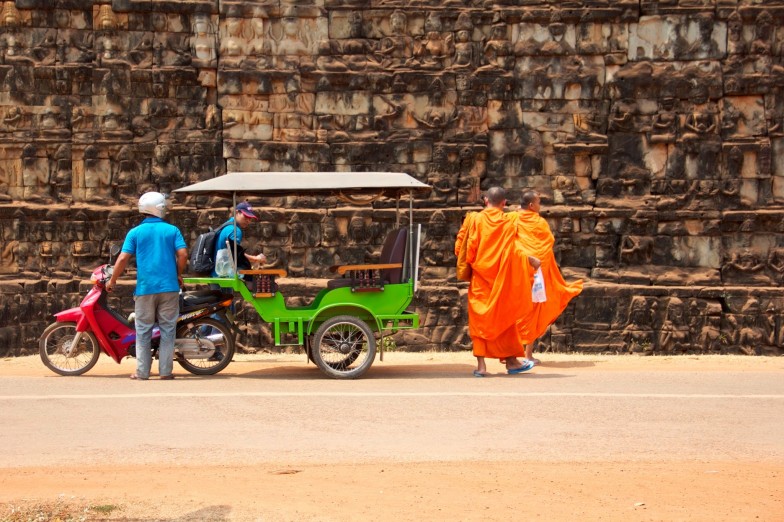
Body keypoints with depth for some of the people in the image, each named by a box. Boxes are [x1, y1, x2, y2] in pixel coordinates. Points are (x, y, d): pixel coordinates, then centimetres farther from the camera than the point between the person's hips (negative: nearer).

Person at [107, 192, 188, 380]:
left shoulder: (135, 232, 3)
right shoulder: (172, 230, 4)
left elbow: (123, 258, -4)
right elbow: (183, 254, -6)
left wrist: (112, 280, 7)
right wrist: (178, 274, 10)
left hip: (145, 287, 0)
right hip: (169, 287, 0)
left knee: (143, 330, 7)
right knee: (167, 329, 5)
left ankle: (142, 371, 7)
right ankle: (165, 371, 4)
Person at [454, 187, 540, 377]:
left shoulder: (474, 220, -3)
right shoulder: (508, 224, -3)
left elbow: (460, 247, -6)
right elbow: (513, 252, -8)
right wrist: (530, 260, 8)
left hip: (480, 278, 0)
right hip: (502, 278, 0)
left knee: (480, 318, 2)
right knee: (504, 317, 11)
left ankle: (481, 364, -5)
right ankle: (511, 361, 17)